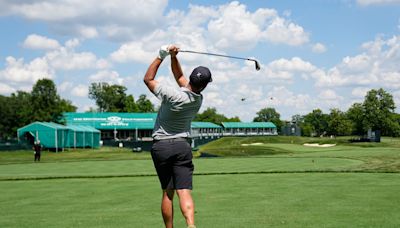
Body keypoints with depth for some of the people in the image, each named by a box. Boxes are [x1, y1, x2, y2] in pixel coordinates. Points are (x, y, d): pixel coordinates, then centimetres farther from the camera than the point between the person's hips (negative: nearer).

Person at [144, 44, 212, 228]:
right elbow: (179, 77, 13)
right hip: (182, 146, 2)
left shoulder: (172, 95, -16)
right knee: (184, 192, -9)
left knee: (167, 192, 9)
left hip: (161, 146, -1)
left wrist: (161, 56, 1)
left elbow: (148, 79, -2)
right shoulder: (198, 100, 1)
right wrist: (173, 57, -1)